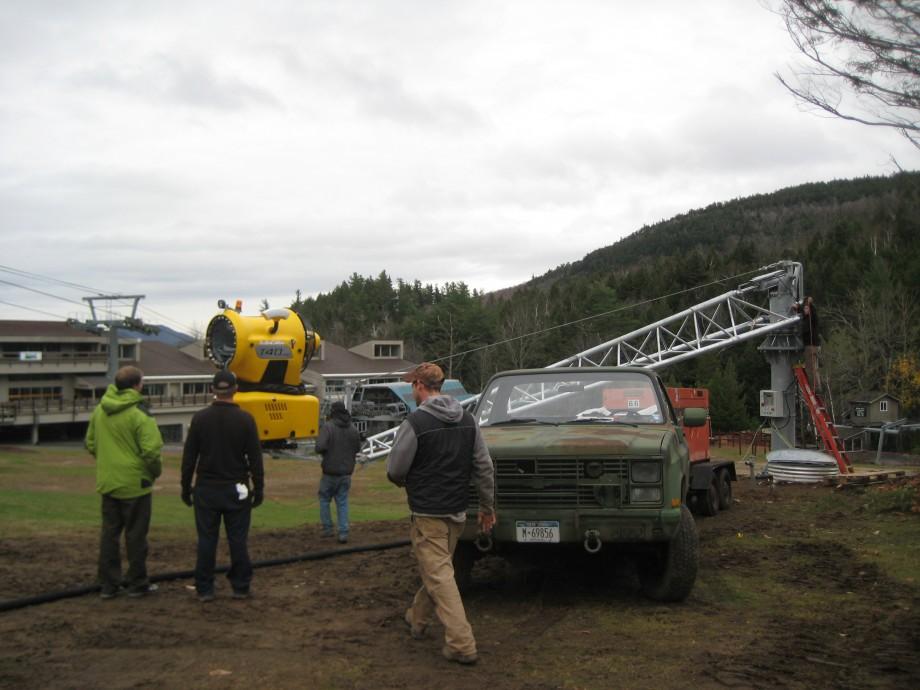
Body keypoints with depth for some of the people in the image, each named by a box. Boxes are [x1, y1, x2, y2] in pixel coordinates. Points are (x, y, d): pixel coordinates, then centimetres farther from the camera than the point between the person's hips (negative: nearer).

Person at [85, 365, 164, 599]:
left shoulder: (99, 410, 4)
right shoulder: (139, 414, -17)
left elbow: (91, 444, 13)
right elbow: (151, 451, -21)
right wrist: (156, 471, -3)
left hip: (107, 482, 6)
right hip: (135, 483, -6)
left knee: (109, 533, 12)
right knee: (136, 534, 5)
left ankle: (108, 584, 16)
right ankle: (137, 584, 14)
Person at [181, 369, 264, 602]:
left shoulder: (200, 418, -2)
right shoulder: (245, 419, -6)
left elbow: (189, 457, 1)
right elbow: (255, 458, -4)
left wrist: (186, 487, 10)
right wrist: (258, 489, 4)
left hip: (207, 489, 1)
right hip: (236, 490, -1)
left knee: (206, 540, 5)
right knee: (238, 540, 6)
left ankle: (204, 589, 8)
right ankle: (240, 587, 11)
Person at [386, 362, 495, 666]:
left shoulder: (415, 423, -16)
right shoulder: (468, 420, 4)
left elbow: (395, 471, -10)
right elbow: (485, 467, 6)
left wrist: (404, 481, 13)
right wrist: (488, 507, 15)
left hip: (427, 512, -7)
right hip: (457, 510, 7)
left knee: (439, 575, -5)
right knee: (438, 567, 22)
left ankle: (462, 644, -9)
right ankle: (417, 619, 41)